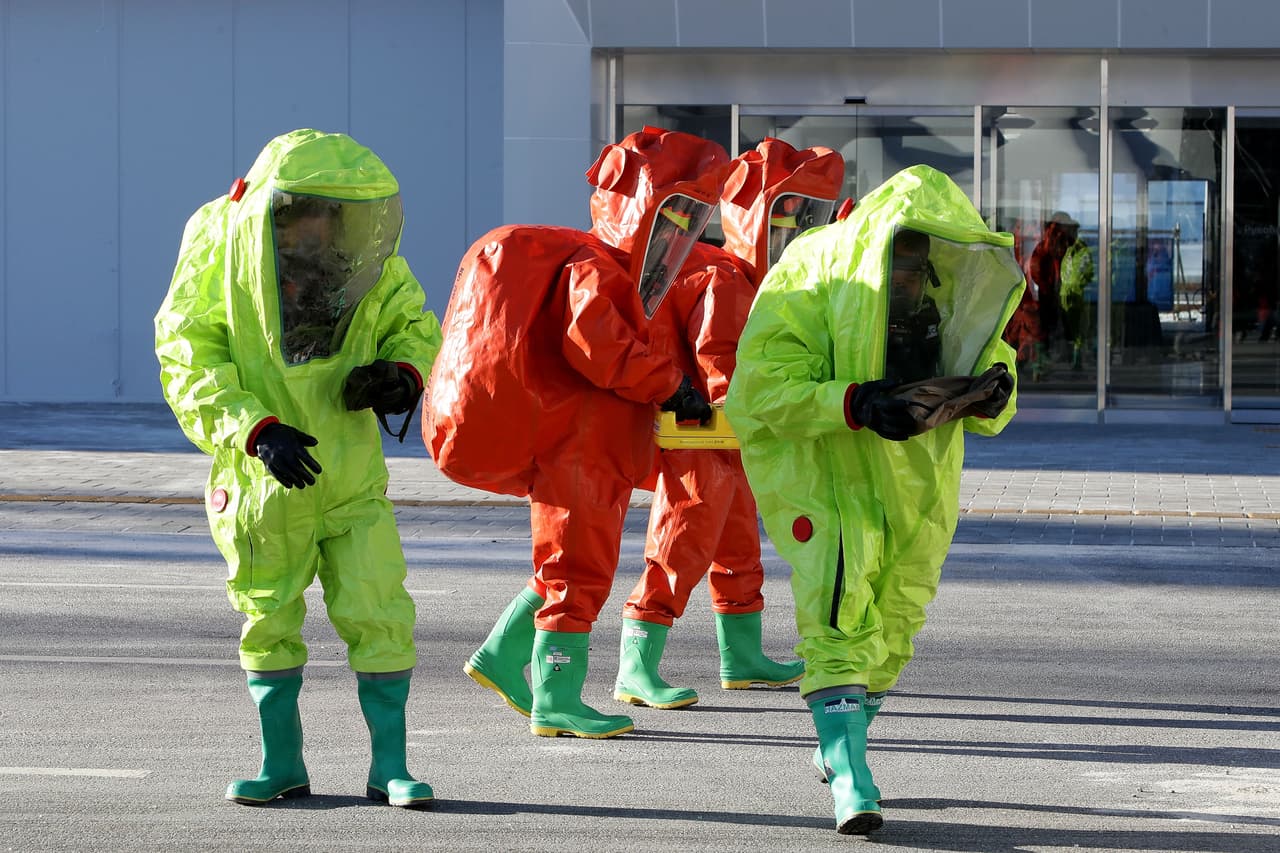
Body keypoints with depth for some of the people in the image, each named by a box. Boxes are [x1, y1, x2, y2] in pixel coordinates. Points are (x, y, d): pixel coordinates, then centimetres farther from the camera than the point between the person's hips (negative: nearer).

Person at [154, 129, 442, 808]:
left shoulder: (374, 267, -12)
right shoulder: (221, 250, -18)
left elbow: (412, 324, 5)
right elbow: (188, 361, -17)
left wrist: (403, 373, -18)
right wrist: (255, 430, -29)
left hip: (351, 479, 1)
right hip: (262, 479, -1)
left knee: (377, 617, -5)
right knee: (269, 623, 11)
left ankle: (389, 766, 7)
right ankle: (282, 764, 26)